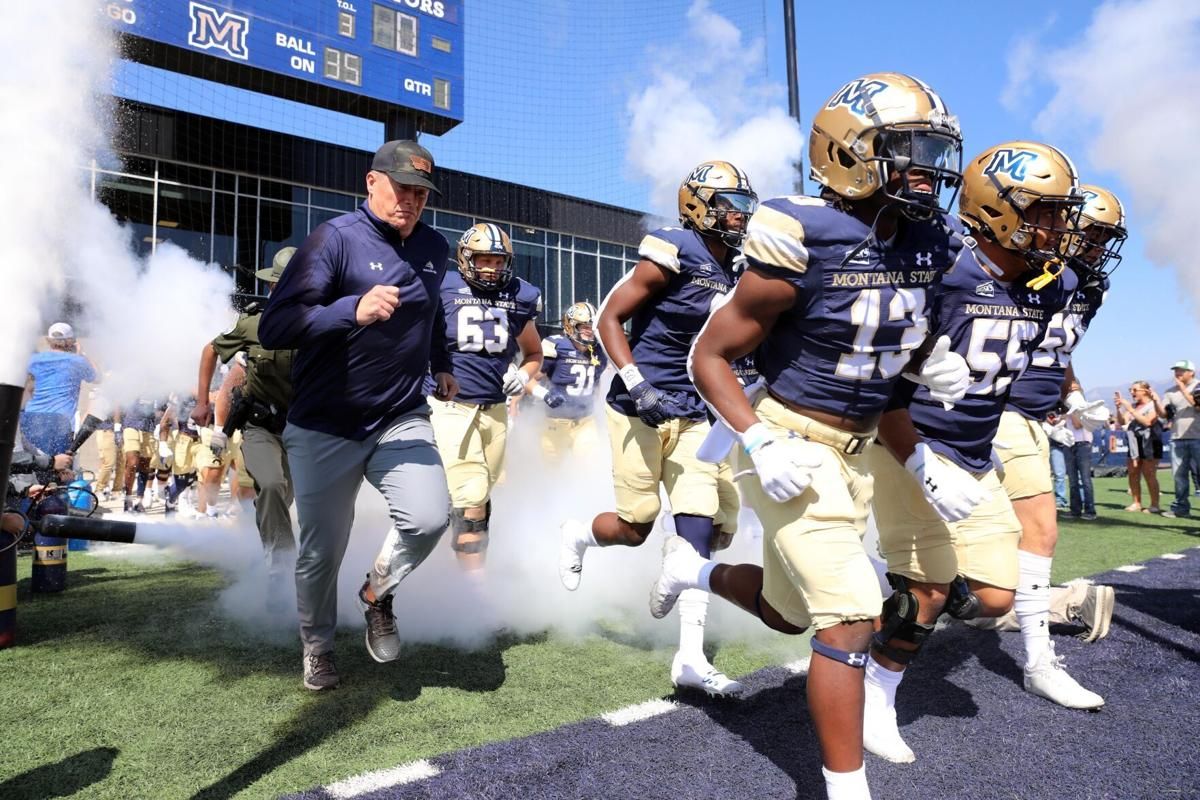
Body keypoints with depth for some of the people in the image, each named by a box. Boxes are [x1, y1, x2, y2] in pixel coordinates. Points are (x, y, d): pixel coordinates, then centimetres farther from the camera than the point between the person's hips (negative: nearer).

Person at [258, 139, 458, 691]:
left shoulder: (434, 248, 7)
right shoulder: (335, 239, -13)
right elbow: (273, 329, -23)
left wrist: (441, 366, 24)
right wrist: (354, 311, -34)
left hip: (402, 420, 4)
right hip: (324, 430, -3)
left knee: (429, 518, -19)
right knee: (321, 551, 7)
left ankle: (378, 593, 15)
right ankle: (316, 644, 37)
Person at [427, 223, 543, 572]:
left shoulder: (520, 297, 8)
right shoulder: (441, 289, -4)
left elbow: (534, 352, 22)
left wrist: (524, 376, 3)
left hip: (495, 410, 5)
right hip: (450, 406, -4)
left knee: (481, 498, 13)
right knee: (471, 499, -11)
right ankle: (475, 582, -3)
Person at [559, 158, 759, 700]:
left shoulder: (735, 273, 11)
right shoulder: (673, 255, -12)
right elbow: (608, 318, -11)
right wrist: (638, 386, -20)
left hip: (693, 417, 6)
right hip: (640, 409, -6)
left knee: (699, 529, -3)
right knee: (636, 527, 1)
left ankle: (691, 656, 2)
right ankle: (578, 535, 36)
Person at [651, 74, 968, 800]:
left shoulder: (929, 245, 0)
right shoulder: (804, 243, -21)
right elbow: (711, 356, -14)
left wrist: (932, 364, -3)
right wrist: (761, 445, -23)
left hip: (858, 450, 8)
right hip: (792, 445, -7)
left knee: (788, 610, 18)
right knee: (852, 615, -10)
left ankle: (692, 569, 46)